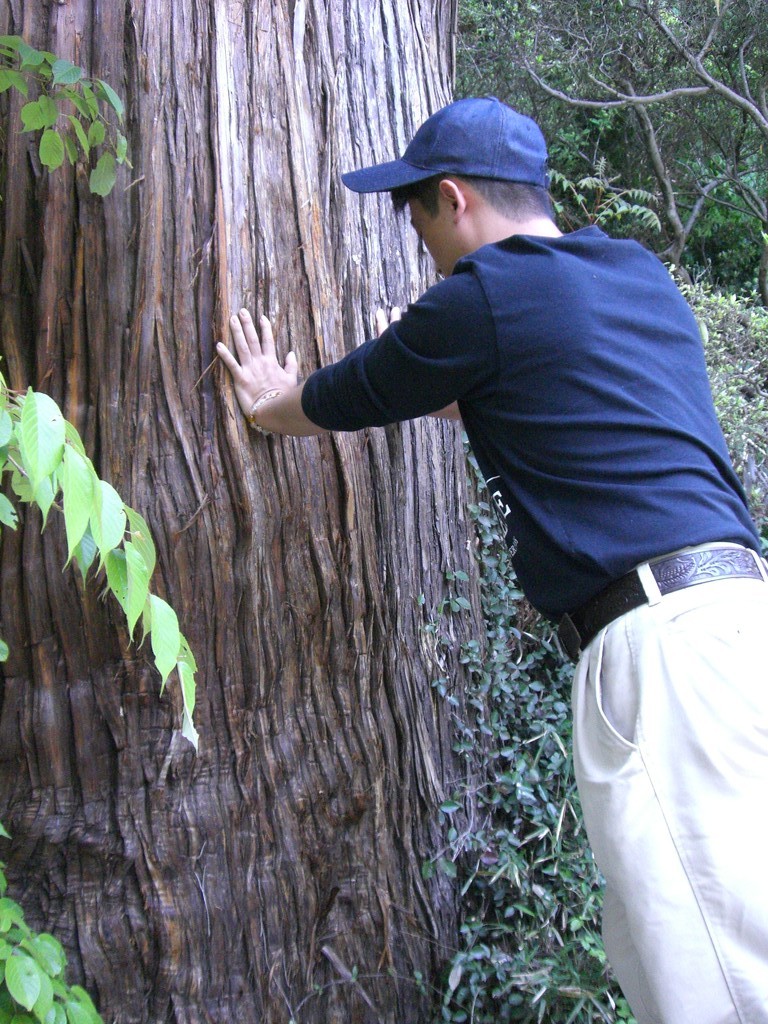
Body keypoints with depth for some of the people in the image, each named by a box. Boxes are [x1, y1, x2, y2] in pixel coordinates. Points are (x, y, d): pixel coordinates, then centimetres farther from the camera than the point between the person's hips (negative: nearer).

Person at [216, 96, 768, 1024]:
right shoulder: (637, 272, 21)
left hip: (661, 641, -9)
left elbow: (330, 406, 13)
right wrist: (420, 376, 52)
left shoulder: (481, 296, -3)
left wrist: (269, 404, 35)